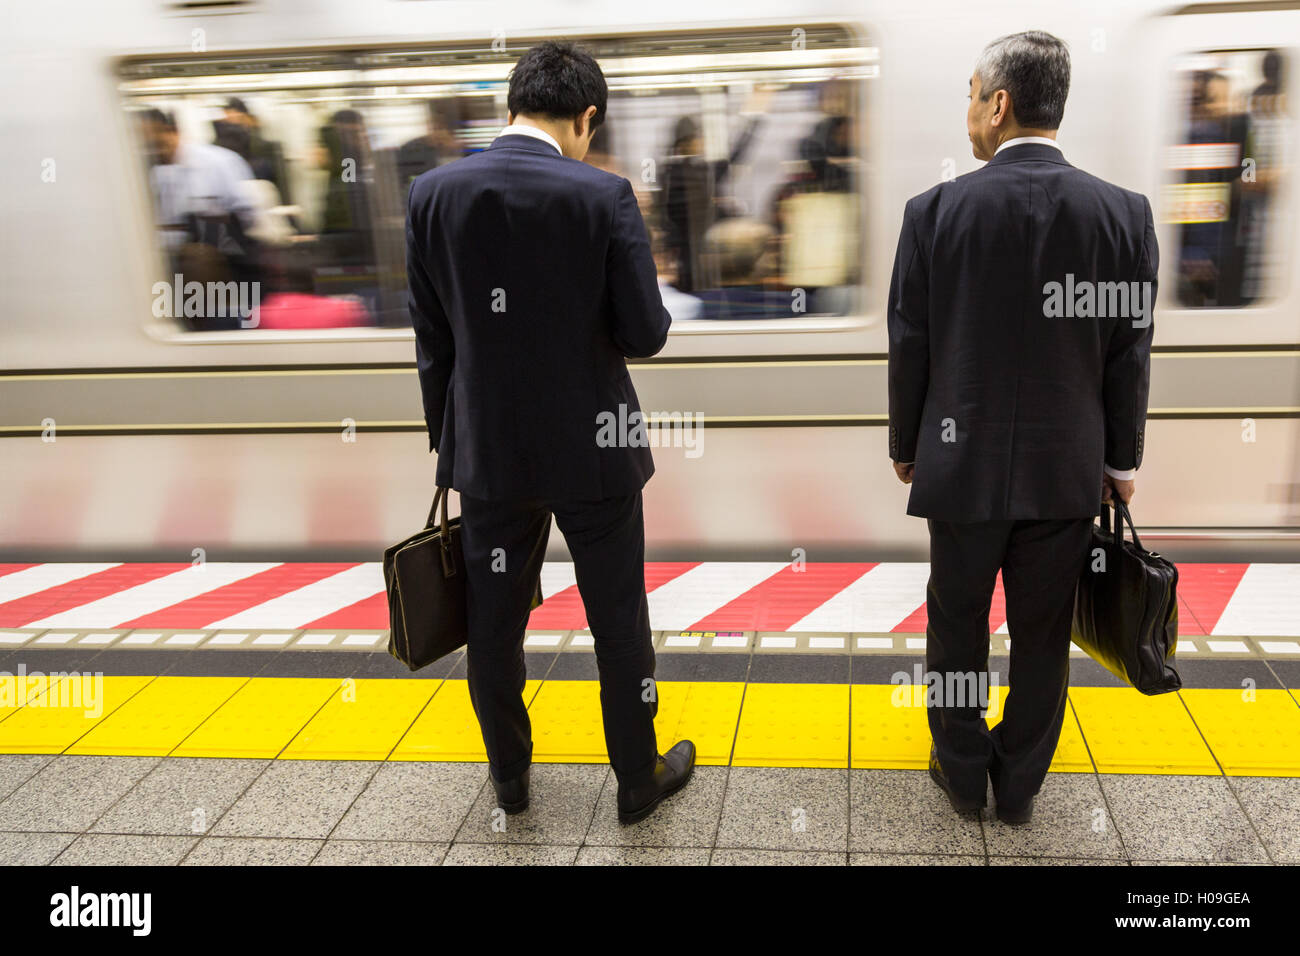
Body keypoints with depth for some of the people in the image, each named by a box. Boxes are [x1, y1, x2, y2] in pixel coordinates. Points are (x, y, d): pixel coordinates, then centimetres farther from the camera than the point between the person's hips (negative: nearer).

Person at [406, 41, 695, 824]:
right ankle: (640, 777, 29)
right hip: (591, 450, -2)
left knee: (495, 624, 17)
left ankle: (510, 775, 35)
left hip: (487, 452, 3)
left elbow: (430, 340, 1)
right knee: (620, 622, 13)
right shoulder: (604, 196, -13)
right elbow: (646, 333, -13)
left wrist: (447, 442, 12)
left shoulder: (434, 193, -4)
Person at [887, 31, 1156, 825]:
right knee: (1043, 637, 15)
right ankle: (1020, 785, 30)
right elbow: (1130, 355, -1)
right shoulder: (1126, 212, -6)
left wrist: (905, 446, 9)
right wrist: (1123, 460, 11)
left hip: (963, 463, -1)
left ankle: (963, 773, 32)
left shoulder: (936, 209, -11)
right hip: (1068, 469, 2)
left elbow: (908, 348, -5)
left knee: (958, 625, 16)